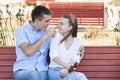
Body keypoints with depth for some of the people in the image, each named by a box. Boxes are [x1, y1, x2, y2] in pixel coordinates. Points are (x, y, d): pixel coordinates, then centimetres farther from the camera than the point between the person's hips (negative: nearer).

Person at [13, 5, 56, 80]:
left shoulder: (48, 30, 11)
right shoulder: (21, 30, -2)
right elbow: (28, 52, -16)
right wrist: (45, 36, -12)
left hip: (42, 70, 3)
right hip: (23, 70, -3)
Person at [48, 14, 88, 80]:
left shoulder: (77, 42, 10)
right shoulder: (57, 36, 5)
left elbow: (76, 60, -2)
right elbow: (53, 56, -8)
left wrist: (67, 69, -23)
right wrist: (67, 65, -25)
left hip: (68, 72, 3)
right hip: (54, 71, -3)